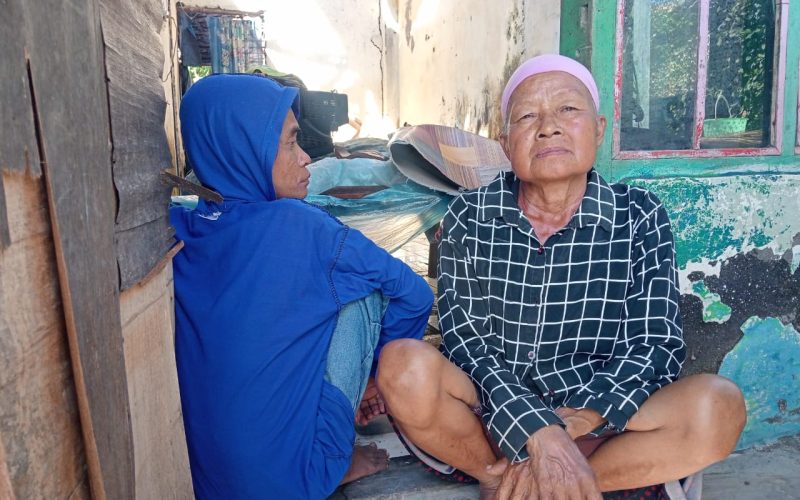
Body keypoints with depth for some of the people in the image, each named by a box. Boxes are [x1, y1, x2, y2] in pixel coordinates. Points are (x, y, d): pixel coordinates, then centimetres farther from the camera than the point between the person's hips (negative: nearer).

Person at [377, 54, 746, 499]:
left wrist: (571, 428, -22)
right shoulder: (469, 217, -3)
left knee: (718, 406, -25)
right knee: (405, 365, -29)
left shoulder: (641, 218, -1)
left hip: (594, 426, 2)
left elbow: (656, 345, -7)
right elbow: (464, 340, -11)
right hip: (490, 417, -1)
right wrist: (539, 434, -26)